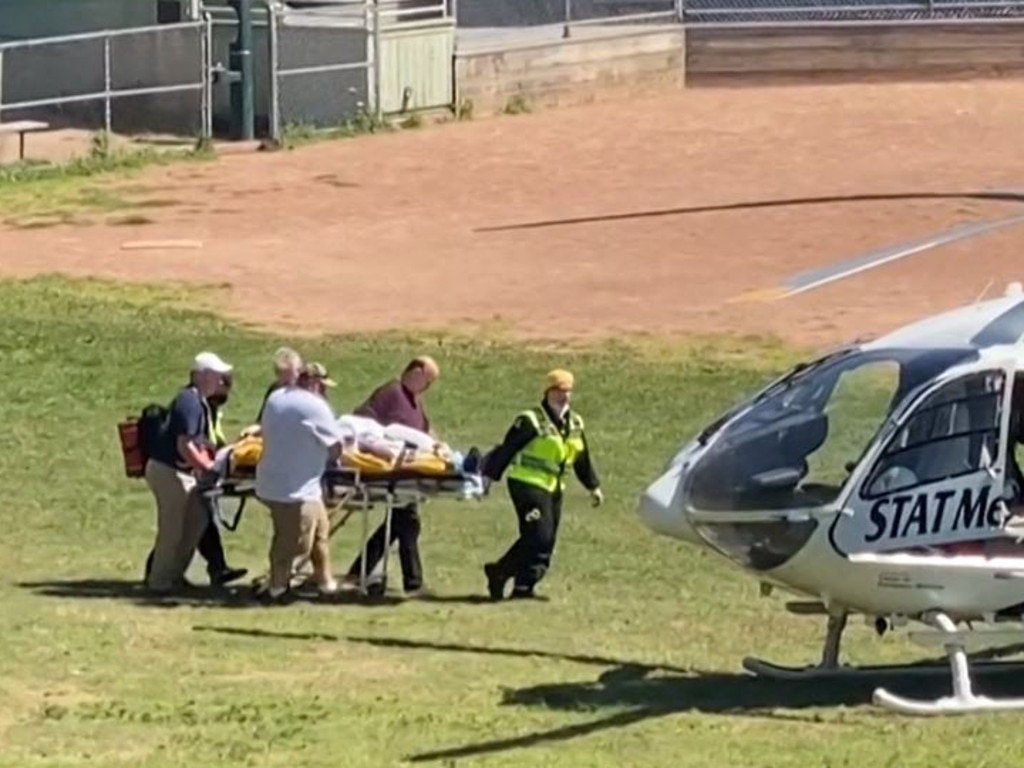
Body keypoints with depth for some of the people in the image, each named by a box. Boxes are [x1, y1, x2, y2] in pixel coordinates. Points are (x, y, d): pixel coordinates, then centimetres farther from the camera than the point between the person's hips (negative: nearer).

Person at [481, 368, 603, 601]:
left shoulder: (575, 424, 12)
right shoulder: (531, 420, -10)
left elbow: (583, 460, 22)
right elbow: (507, 449, -12)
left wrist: (594, 486, 22)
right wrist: (489, 476, -17)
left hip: (553, 488, 8)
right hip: (528, 483, -8)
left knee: (545, 541, 7)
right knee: (539, 536, -15)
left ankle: (499, 572, 18)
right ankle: (524, 586, -6)